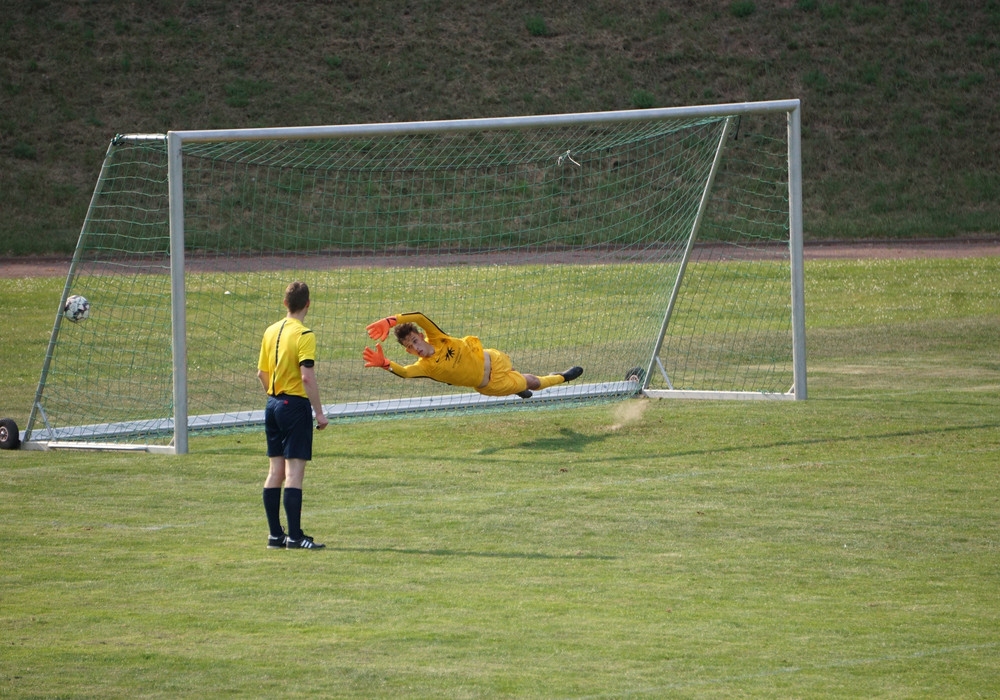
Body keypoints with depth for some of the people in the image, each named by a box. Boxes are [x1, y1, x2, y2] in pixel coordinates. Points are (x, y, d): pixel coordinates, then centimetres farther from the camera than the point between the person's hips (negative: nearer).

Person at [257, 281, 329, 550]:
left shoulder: (271, 331, 8)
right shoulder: (304, 335, -14)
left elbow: (261, 373, 14)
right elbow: (307, 377, -19)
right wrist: (319, 413, -14)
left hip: (274, 404, 7)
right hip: (296, 405, -7)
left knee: (275, 472, 10)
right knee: (294, 472, -7)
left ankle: (275, 534, 13)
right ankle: (295, 536, -8)